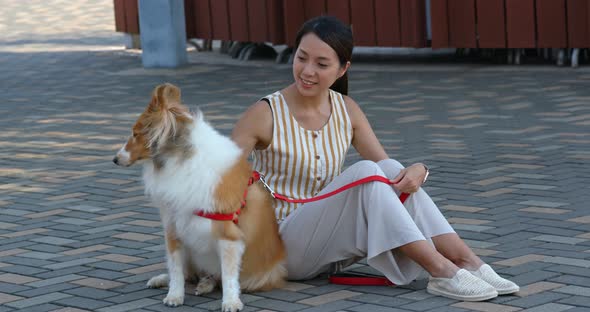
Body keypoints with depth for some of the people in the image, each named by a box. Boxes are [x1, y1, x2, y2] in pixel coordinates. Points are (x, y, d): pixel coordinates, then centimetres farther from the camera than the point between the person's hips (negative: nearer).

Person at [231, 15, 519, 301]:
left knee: (390, 170, -20)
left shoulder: (346, 111, 3)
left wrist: (418, 171, -21)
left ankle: (467, 262, -25)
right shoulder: (265, 114, -12)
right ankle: (440, 270, -32)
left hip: (330, 242, 5)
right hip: (285, 246, -5)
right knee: (364, 173, -27)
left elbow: (387, 172, 1)